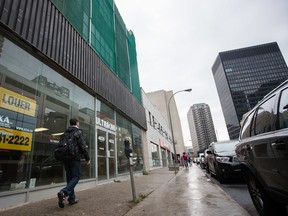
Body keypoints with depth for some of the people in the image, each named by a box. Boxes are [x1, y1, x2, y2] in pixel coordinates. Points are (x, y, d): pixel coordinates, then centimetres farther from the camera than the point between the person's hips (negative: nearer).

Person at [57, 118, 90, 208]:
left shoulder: (65, 132, 15)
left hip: (65, 158, 7)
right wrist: (87, 158, -6)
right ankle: (64, 192, -21)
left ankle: (72, 199, 15)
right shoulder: (78, 132, -7)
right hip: (75, 158, -7)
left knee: (69, 177, 12)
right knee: (76, 177, 0)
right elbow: (83, 146, -12)